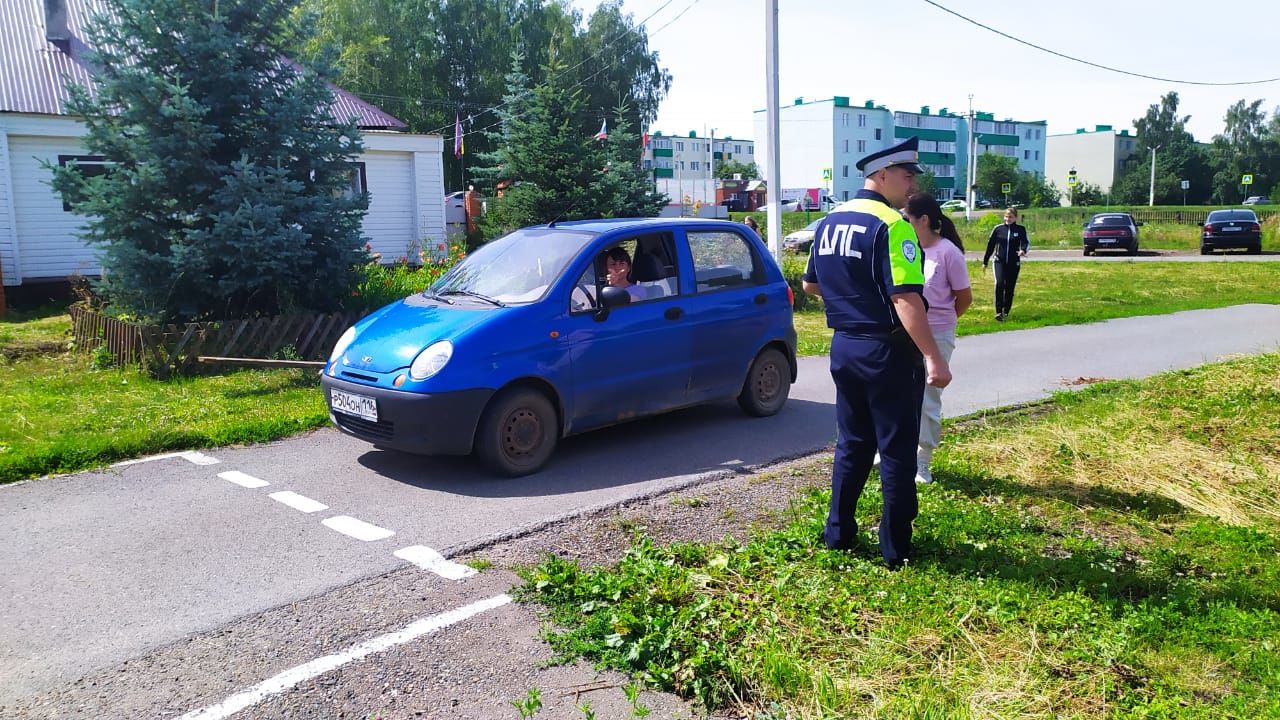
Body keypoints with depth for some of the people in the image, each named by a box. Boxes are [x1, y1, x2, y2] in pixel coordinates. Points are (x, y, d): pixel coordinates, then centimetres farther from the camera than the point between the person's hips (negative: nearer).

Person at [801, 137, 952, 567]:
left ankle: (838, 533, 24)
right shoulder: (891, 226, -17)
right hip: (887, 352, -7)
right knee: (897, 451, 5)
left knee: (852, 443, 18)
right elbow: (906, 299, -25)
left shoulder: (830, 222, 8)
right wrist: (934, 357, -25)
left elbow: (811, 285, 18)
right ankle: (896, 548, 13)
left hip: (844, 346, 7)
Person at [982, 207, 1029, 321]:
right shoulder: (998, 229, 2)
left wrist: (1023, 250, -34)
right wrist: (985, 262, 11)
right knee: (999, 284, -19)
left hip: (1014, 263, 1)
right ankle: (999, 311, -17)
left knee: (1010, 288, 6)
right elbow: (990, 246, 7)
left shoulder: (1021, 229, 1)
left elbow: (1026, 242, -10)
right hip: (999, 262, -1)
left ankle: (1006, 312, 20)